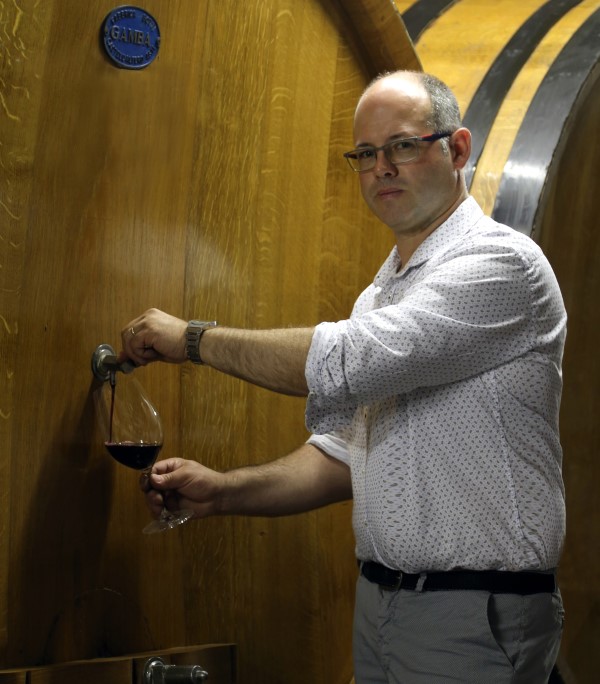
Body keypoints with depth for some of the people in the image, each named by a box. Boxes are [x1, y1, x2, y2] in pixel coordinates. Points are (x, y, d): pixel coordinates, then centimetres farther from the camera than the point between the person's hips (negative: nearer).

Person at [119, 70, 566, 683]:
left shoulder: (501, 263, -15)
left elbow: (344, 364, -26)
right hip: (377, 604, 7)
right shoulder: (380, 293, 13)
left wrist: (193, 338, -14)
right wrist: (224, 492, -2)